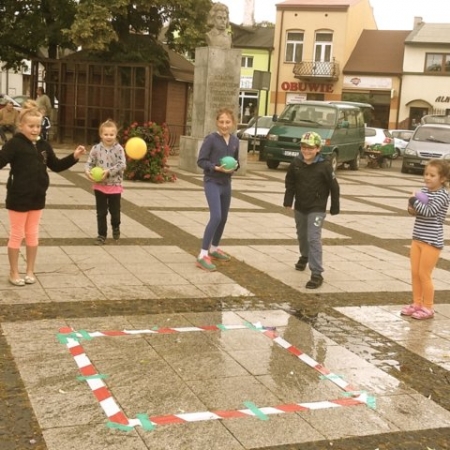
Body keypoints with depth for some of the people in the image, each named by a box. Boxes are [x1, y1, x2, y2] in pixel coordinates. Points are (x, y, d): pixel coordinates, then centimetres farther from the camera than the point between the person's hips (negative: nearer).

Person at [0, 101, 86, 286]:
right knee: (16, 235, 6)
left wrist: (74, 157, 5)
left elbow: (56, 166, 15)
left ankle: (30, 271, 26)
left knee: (33, 234, 14)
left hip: (37, 197, 6)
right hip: (18, 197, -6)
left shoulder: (43, 146, 6)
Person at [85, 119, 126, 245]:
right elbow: (89, 163, -2)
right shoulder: (96, 148, -4)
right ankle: (102, 235, 16)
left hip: (115, 186, -1)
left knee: (115, 211, 12)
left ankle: (116, 227, 41)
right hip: (99, 185, 1)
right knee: (101, 212, 6)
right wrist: (88, 172, -22)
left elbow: (122, 165, -15)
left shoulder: (119, 149, -9)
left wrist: (109, 171, -25)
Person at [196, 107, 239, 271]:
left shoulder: (235, 141, 5)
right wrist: (216, 168, -24)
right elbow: (201, 161, -12)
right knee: (216, 217, -19)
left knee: (223, 218, 16)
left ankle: (214, 249, 36)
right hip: (212, 182, -7)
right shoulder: (211, 139, -12)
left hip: (226, 183, 7)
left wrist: (234, 168, -5)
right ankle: (203, 255, -13)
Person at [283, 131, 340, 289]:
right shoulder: (296, 164, -6)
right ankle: (304, 256, 54)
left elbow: (334, 187, -8)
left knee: (314, 238, -14)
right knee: (302, 235, 24)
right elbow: (290, 183, 6)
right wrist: (288, 201, 0)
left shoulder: (324, 166, -16)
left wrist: (335, 207, -3)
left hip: (317, 209, -5)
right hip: (299, 207, 5)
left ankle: (317, 274, -13)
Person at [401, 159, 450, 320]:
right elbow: (416, 209, 11)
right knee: (414, 273, 11)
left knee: (424, 274, -2)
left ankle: (428, 308, 10)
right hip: (417, 238, 7)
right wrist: (412, 209, -12)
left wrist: (414, 200, -13)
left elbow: (429, 211, -24)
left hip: (432, 241, -7)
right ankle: (417, 303, 24)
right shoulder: (424, 191, 8)